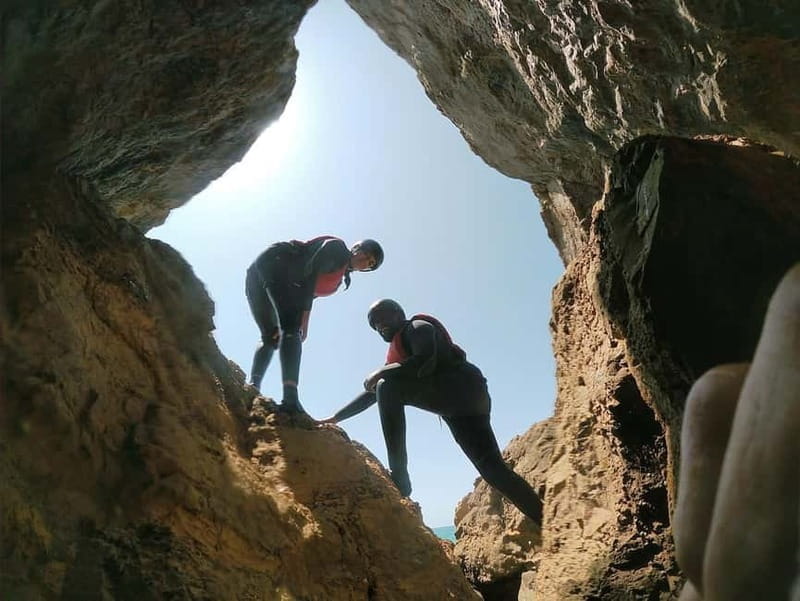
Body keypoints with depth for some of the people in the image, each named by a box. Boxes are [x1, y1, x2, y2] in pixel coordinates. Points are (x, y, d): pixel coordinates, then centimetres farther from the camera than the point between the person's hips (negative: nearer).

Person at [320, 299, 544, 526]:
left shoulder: (418, 327, 3)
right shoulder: (397, 351, 29)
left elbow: (426, 362, -18)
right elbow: (372, 392, 29)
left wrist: (382, 371, -11)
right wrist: (333, 418, 25)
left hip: (463, 389, -10)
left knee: (388, 387, -19)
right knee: (493, 468, 1)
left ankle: (398, 476, -21)